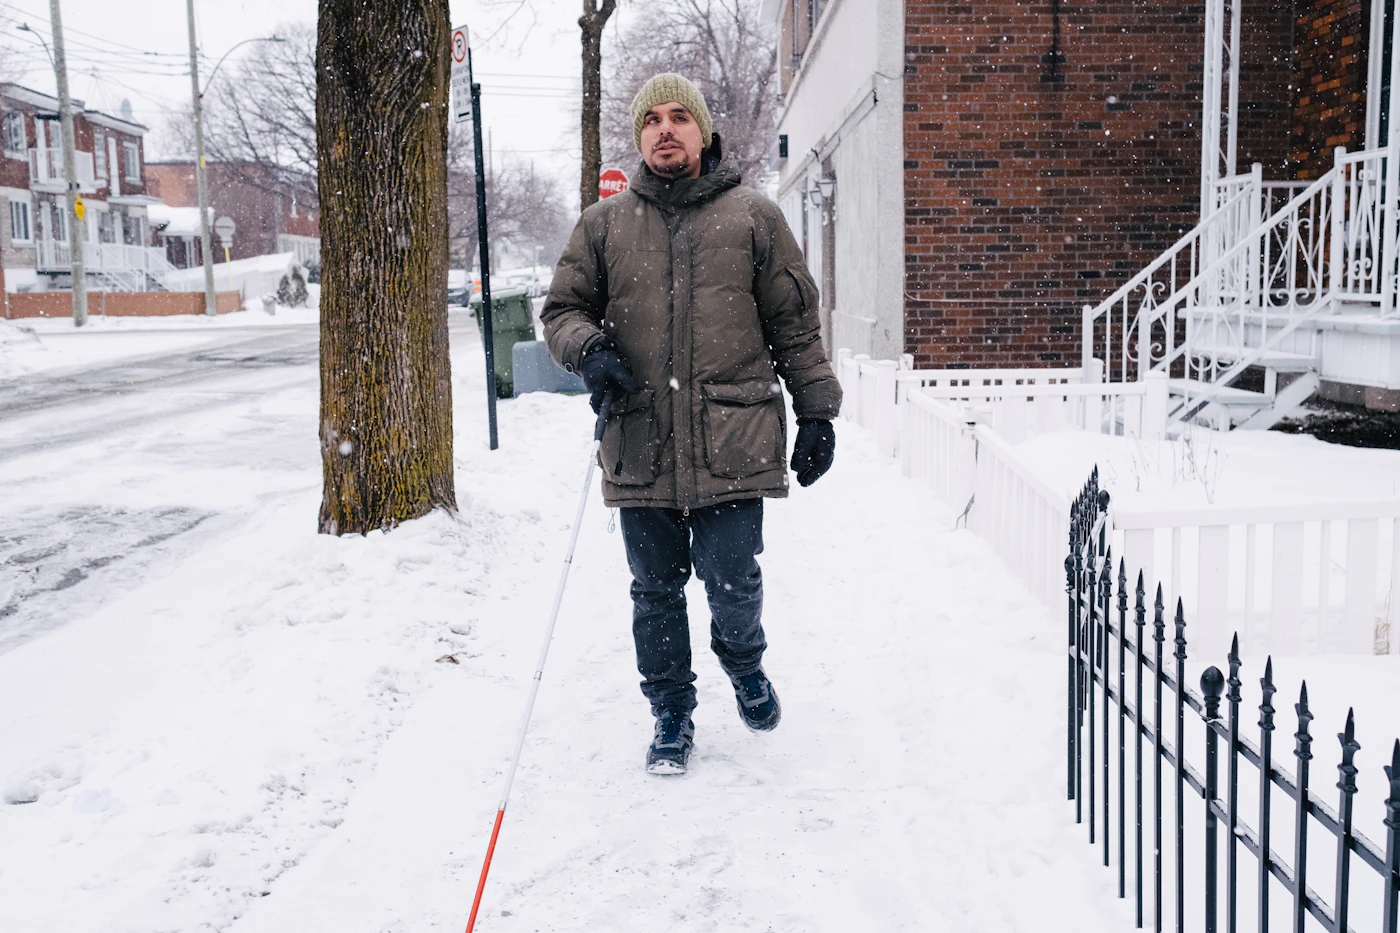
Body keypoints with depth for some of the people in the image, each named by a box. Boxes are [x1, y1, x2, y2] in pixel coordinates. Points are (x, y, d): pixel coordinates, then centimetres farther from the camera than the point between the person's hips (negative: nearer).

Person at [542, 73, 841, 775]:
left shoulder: (753, 217, 7)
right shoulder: (603, 225, 10)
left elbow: (794, 324, 9)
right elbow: (562, 309, 14)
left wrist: (817, 412, 7)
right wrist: (588, 348, -8)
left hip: (734, 442, -1)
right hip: (640, 446, 2)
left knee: (731, 580, -1)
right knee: (655, 590, 9)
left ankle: (743, 661, 32)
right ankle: (671, 712, 27)